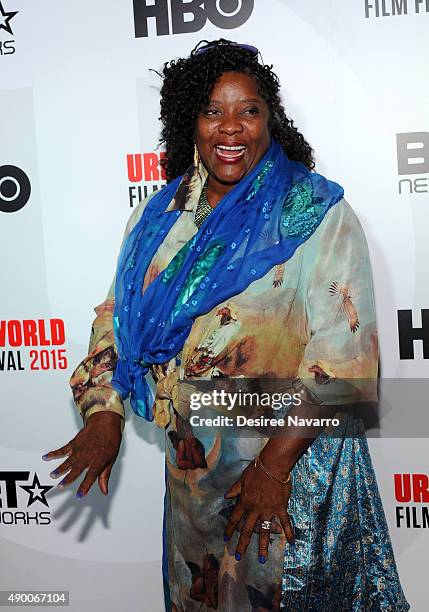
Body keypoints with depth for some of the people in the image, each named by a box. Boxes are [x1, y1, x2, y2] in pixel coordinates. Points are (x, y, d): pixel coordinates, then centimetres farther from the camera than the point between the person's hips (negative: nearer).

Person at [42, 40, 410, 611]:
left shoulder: (319, 213, -12)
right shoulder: (159, 215, 4)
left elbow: (343, 348, -18)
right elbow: (118, 312, 10)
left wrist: (276, 461, -22)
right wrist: (104, 413, -2)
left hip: (294, 459, -4)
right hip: (191, 459, 5)